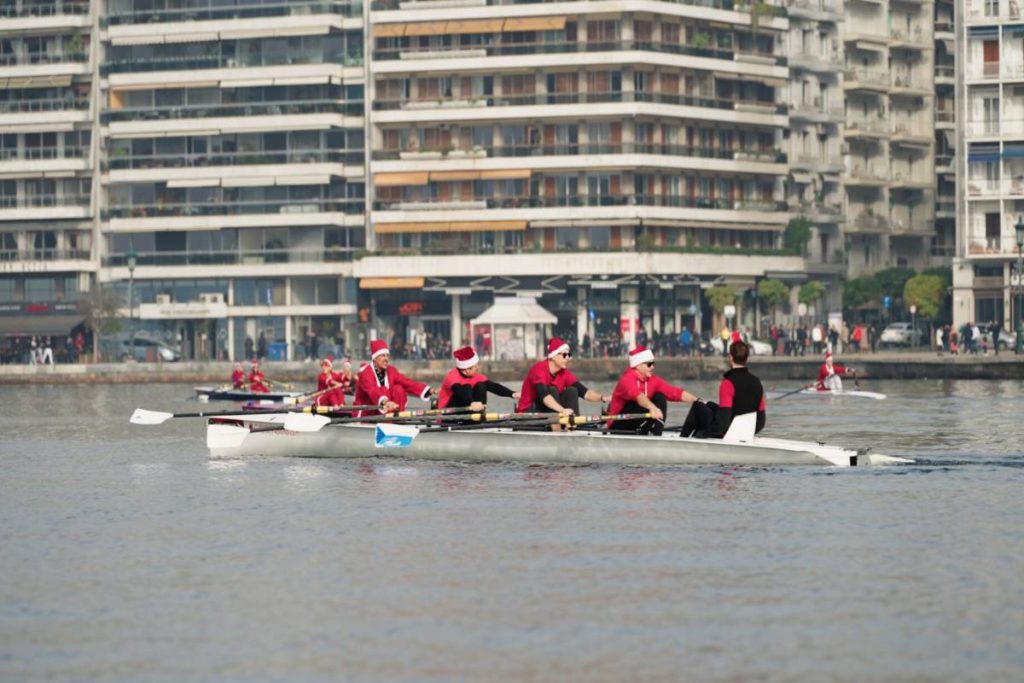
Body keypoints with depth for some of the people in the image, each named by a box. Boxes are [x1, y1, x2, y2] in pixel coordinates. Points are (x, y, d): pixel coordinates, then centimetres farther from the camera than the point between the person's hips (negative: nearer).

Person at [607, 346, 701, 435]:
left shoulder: (653, 380, 1)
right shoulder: (627, 380, -22)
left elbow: (675, 392, -5)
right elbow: (636, 395, -43)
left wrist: (697, 401, -17)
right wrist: (652, 408, -61)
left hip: (638, 423, 8)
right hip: (618, 426, -8)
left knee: (660, 398, -6)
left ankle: (657, 436, -15)